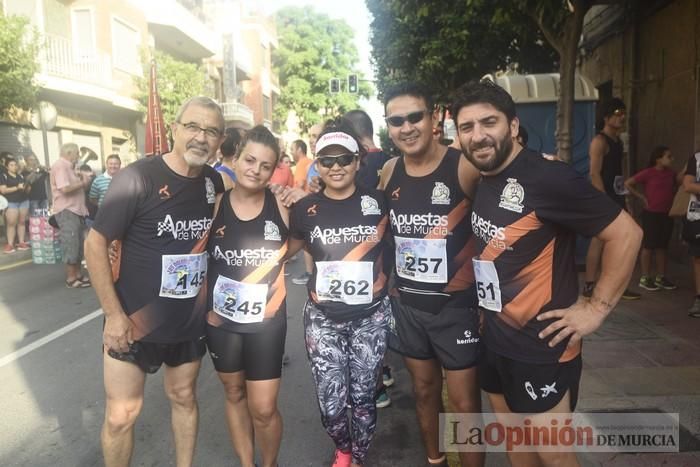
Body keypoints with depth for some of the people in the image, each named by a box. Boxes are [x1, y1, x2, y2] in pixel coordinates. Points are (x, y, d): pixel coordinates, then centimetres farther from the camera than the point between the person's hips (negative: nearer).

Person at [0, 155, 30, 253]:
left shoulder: (21, 176, 14)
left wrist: (26, 188, -1)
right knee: (11, 223, -6)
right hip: (11, 203, -4)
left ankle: (21, 243, 8)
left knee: (22, 222, 4)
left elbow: (27, 187, 23)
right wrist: (17, 187, -17)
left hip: (24, 201, 5)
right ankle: (10, 244, -4)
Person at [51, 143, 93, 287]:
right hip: (67, 211, -10)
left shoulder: (68, 167, 18)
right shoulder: (60, 166, -13)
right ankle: (71, 279, 0)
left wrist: (81, 178, 5)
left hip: (76, 210, 10)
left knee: (79, 245, 13)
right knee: (71, 245, -7)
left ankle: (78, 274, 21)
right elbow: (65, 188, -24)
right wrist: (83, 183, -11)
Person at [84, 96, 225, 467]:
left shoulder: (215, 182, -3)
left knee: (183, 397, 19)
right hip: (134, 319, -4)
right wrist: (114, 314, -15)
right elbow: (95, 243, -14)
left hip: (191, 320, 4)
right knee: (122, 414, 6)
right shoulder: (137, 177, -17)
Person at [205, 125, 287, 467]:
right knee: (234, 394, 18)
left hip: (266, 321, -1)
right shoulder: (214, 205, -6)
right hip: (221, 320, 2)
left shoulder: (281, 207, -9)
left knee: (263, 409, 2)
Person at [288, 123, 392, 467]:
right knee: (331, 404, 4)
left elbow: (388, 244, 13)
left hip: (370, 316, 0)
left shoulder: (377, 202, -4)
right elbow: (290, 248, 14)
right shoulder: (305, 209, -2)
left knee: (362, 398, 9)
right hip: (323, 318, 1)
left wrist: (383, 274, 2)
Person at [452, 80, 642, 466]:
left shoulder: (547, 177, -19)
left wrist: (597, 308, -15)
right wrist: (484, 300, 8)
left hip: (542, 346, -7)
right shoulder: (480, 183, 3)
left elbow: (626, 234, -15)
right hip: (494, 338, 7)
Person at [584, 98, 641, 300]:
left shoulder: (618, 141, 19)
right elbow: (594, 174, -17)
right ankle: (590, 285, -2)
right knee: (598, 241, -7)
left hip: (616, 198, 9)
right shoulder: (599, 141, -9)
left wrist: (623, 199, 16)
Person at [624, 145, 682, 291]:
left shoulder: (670, 173, 8)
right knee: (648, 246, 0)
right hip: (651, 214, -6)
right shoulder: (648, 173, -11)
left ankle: (661, 277, 21)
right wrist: (642, 197, -9)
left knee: (662, 247, 12)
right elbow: (627, 184, -9)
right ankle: (645, 278, 8)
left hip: (667, 215, 6)